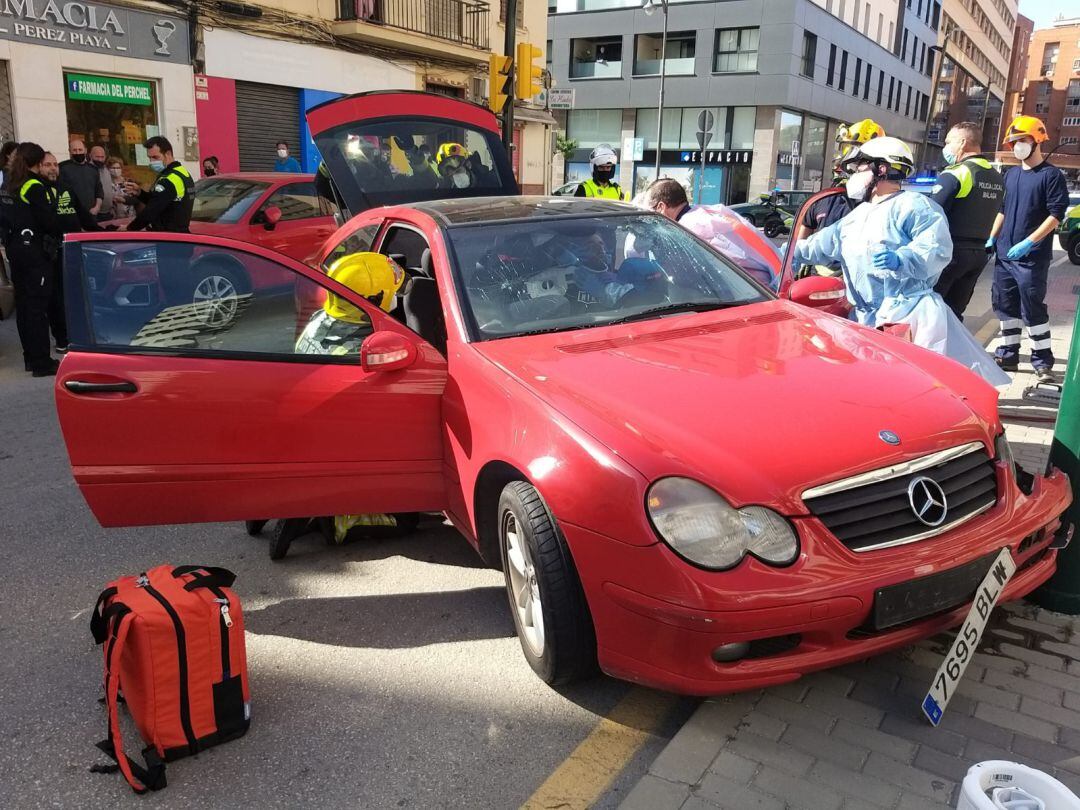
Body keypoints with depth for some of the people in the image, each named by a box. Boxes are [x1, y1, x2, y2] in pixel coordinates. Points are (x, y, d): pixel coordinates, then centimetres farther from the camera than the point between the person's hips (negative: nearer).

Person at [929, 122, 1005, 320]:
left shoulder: (956, 173, -13)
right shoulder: (997, 178, 14)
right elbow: (990, 215, 14)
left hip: (949, 251, -8)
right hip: (979, 253, 8)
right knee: (953, 312, 13)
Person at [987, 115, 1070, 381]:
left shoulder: (1051, 175, -6)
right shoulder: (1011, 174, 14)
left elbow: (1056, 215, -12)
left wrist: (1028, 243, -20)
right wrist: (991, 239, 10)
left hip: (1032, 257, -6)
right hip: (1004, 254, 7)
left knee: (1032, 309, -5)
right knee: (1005, 306, 10)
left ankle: (1042, 361, 5)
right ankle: (1008, 355, 20)